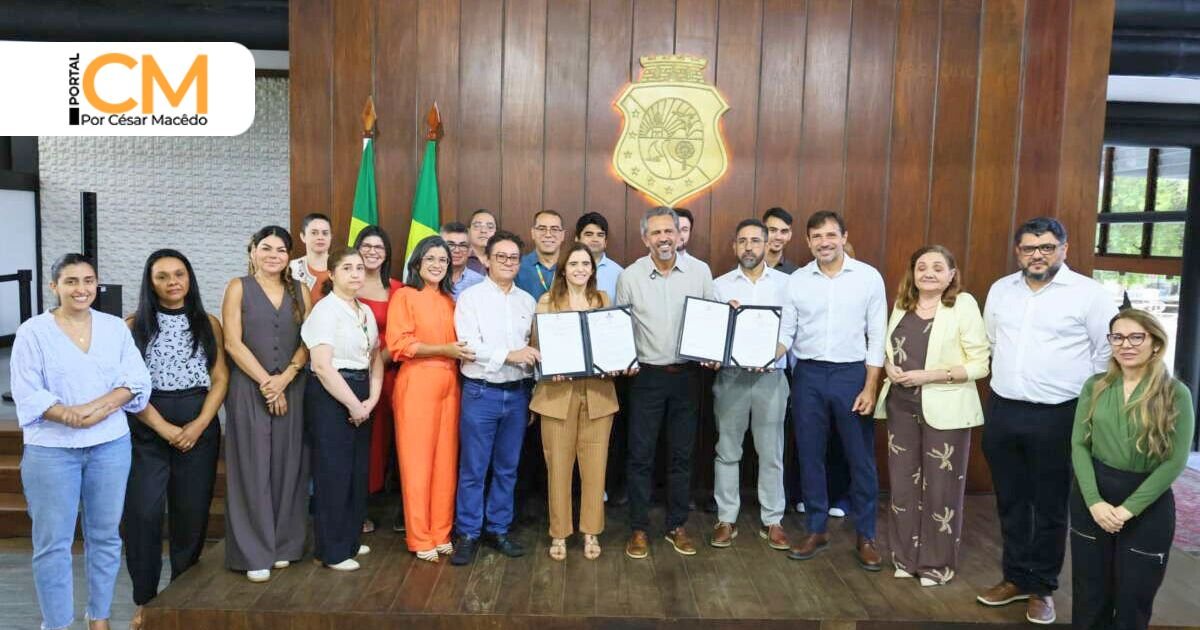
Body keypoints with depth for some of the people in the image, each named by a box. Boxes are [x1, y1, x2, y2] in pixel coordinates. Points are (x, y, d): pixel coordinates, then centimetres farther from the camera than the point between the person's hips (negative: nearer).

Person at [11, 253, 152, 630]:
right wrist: (69, 415, -22)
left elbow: (136, 381, -2)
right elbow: (26, 393, -8)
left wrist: (99, 406, -18)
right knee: (53, 542, 3)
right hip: (52, 449, -2)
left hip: (111, 445, 3)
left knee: (105, 536, 11)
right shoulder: (33, 331, -2)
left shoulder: (115, 328, 5)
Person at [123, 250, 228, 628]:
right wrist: (164, 428, -12)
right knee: (143, 512, -5)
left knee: (192, 511, 6)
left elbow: (220, 378, 3)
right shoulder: (134, 325, 3)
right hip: (147, 429, -1)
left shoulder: (208, 323, 7)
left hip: (200, 426, 1)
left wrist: (199, 425, -10)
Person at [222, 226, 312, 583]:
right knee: (253, 468, -2)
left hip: (292, 389, 3)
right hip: (249, 388, -3)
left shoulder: (299, 291, 11)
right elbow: (233, 343, -5)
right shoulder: (239, 288, 2)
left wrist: (285, 378, -10)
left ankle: (283, 545, 15)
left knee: (287, 466, 5)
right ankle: (254, 553, 5)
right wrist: (265, 382, -10)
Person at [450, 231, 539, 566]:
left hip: (518, 392, 4)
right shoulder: (471, 297, -2)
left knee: (508, 468, 12)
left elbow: (534, 347, 11)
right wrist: (509, 355, -19)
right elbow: (469, 346, -12)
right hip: (481, 392, -4)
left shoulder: (527, 301, 11)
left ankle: (498, 529, 25)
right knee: (473, 469, 2)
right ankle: (468, 534, 15)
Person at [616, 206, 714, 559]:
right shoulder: (630, 276, -4)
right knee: (640, 455, 3)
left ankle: (677, 526, 25)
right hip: (646, 375, -1)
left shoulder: (700, 271, -1)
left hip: (687, 374, 1)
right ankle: (638, 529, 17)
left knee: (682, 454, 11)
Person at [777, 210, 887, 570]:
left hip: (852, 374, -2)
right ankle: (816, 531, 24)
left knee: (860, 459, 6)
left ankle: (866, 537, 20)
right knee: (810, 456, 9)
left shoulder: (869, 277, -2)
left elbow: (877, 337, -2)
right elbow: (786, 332, 3)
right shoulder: (796, 280, 2)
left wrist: (870, 387, -7)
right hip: (808, 376, 2)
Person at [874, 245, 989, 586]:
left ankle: (937, 564, 22)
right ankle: (906, 557, 26)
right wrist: (889, 366, -4)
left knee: (940, 487, 6)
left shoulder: (963, 305, -8)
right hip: (901, 406, 5)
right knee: (902, 482, 11)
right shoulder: (903, 304, 8)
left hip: (944, 410, -5)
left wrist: (930, 375, -20)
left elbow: (980, 364, -12)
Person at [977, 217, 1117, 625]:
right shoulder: (1000, 290, 7)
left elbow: (1107, 354, -4)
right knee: (1010, 503, 14)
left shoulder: (1088, 294, -8)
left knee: (1050, 508, 9)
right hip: (1002, 411, 4)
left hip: (1058, 417, -4)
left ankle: (1042, 588, 24)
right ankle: (1015, 578, 30)